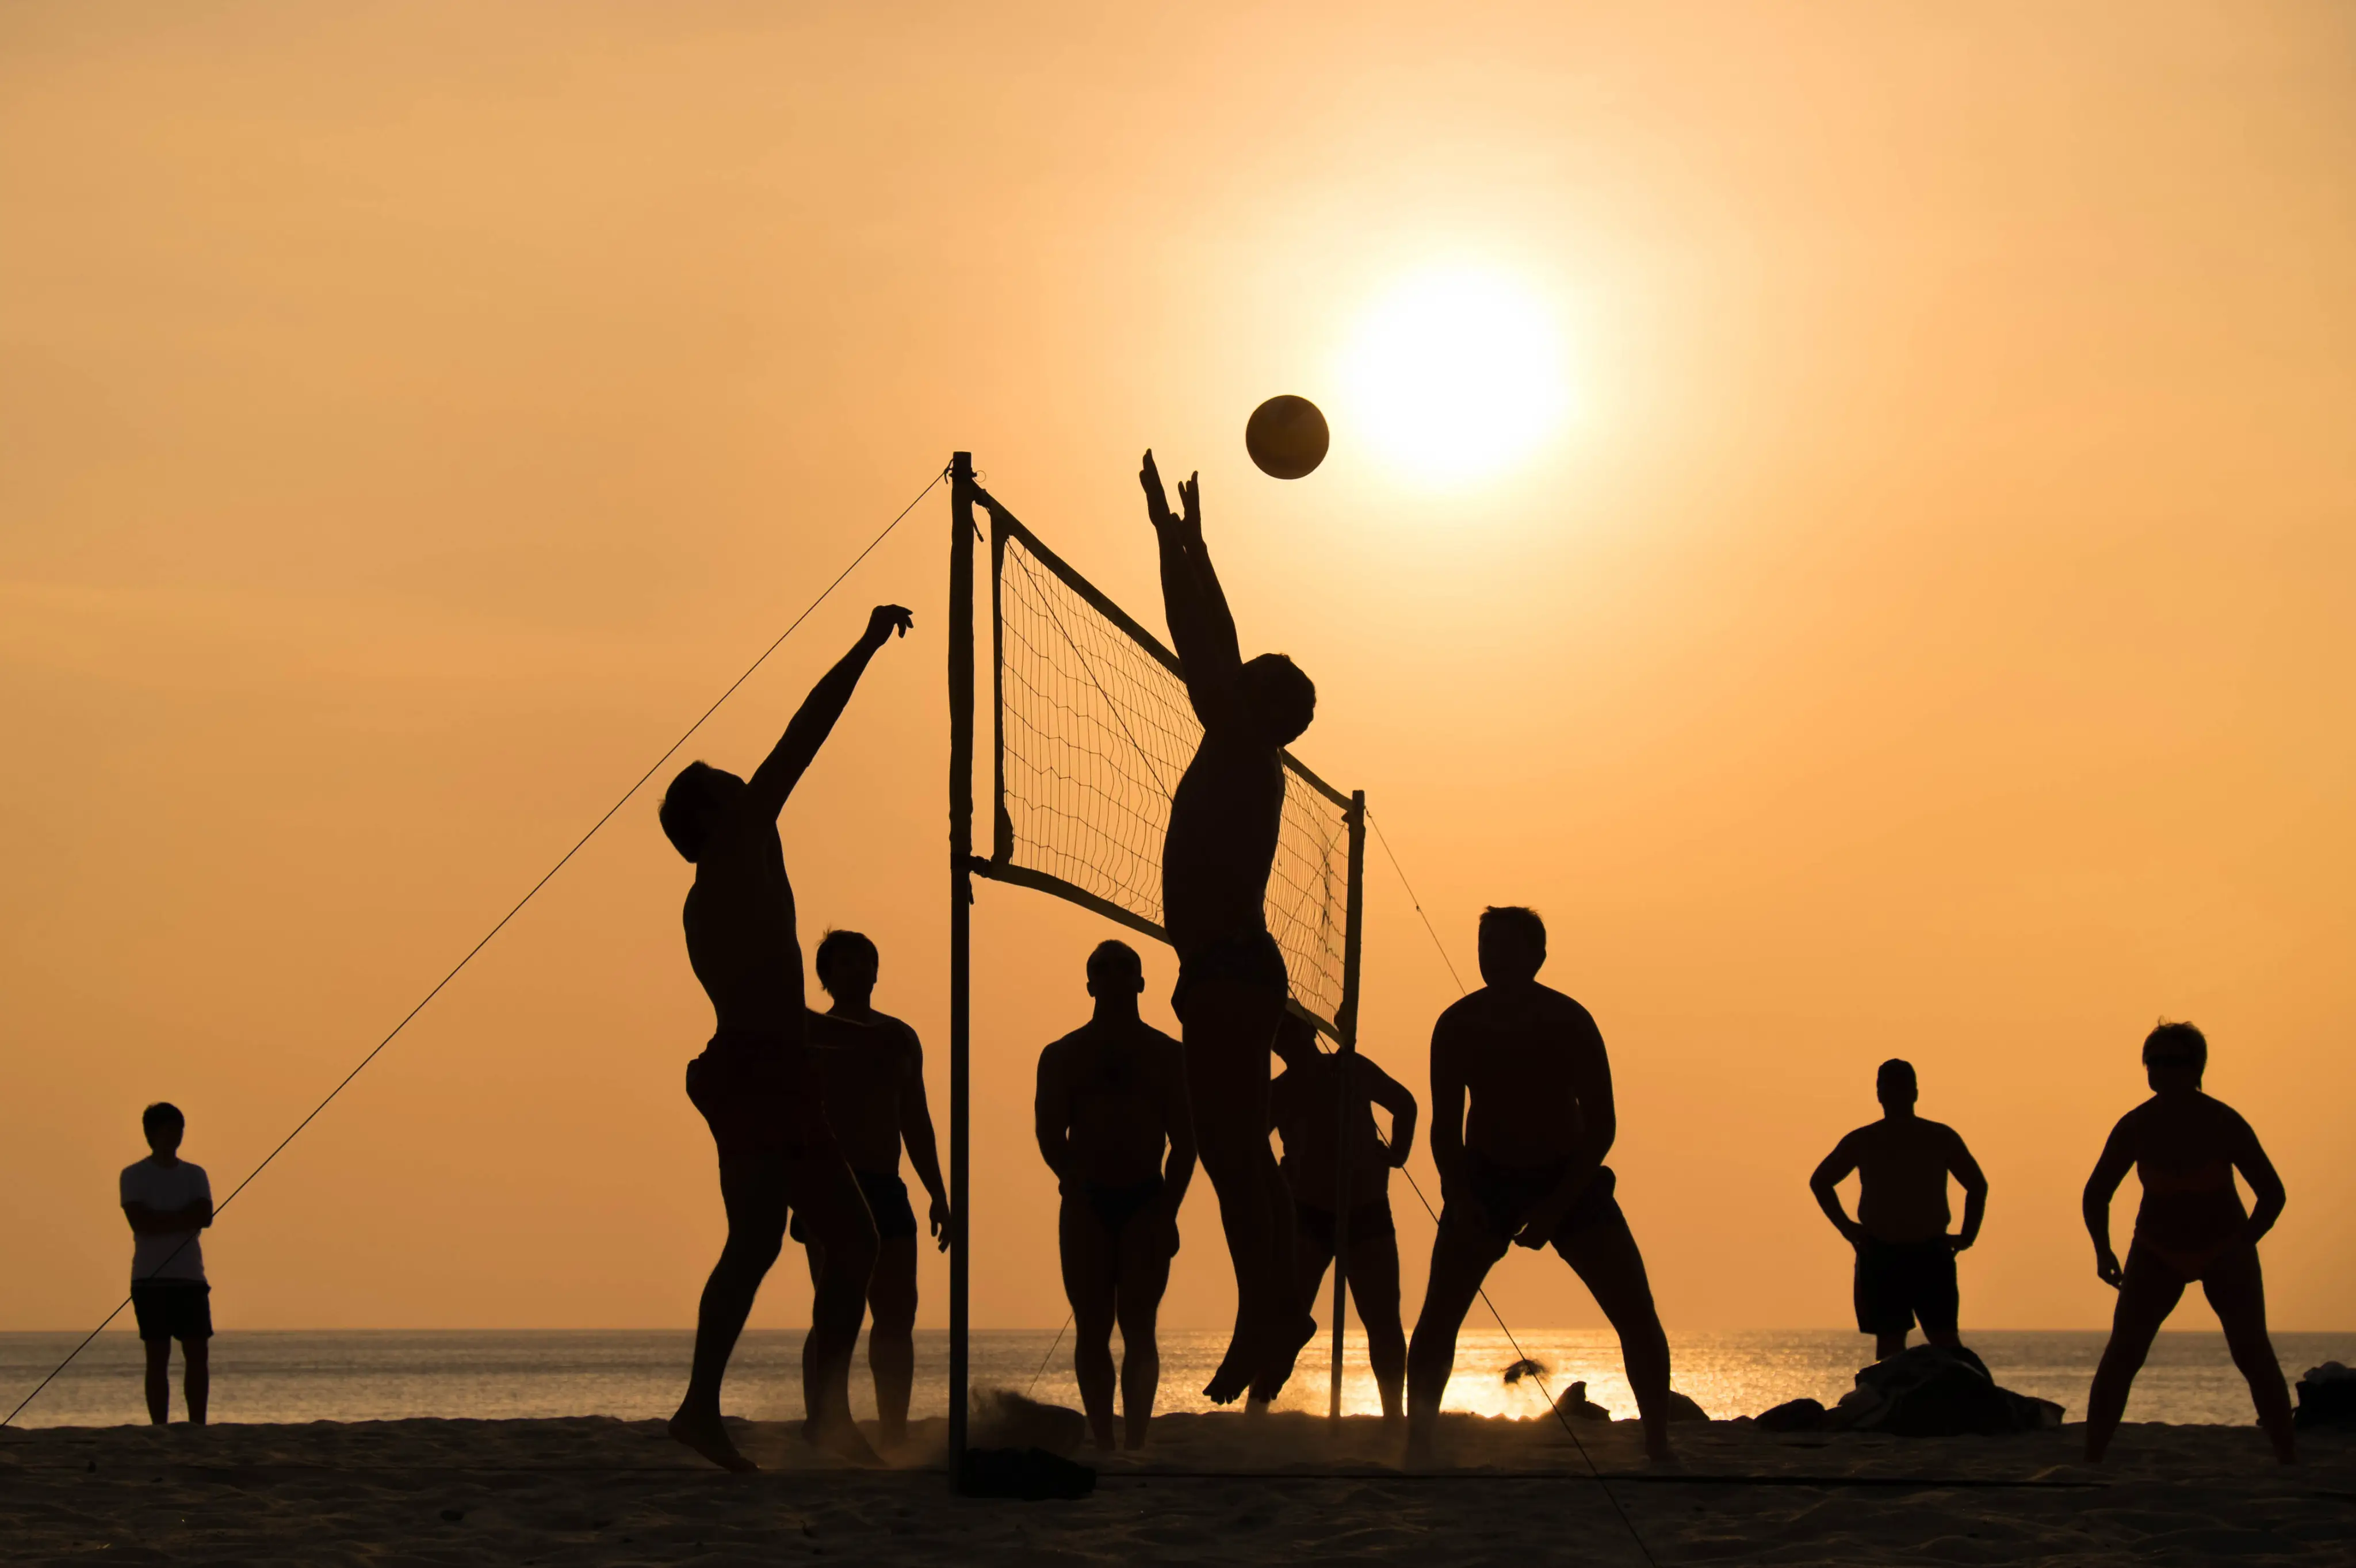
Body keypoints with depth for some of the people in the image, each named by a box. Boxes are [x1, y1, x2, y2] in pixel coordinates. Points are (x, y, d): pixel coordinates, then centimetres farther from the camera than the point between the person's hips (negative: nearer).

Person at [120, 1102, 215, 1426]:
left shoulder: (195, 1175, 13)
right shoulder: (134, 1176, 3)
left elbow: (205, 1216, -3)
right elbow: (140, 1222, -11)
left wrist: (162, 1221, -11)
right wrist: (183, 1219, -8)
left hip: (191, 1278, 3)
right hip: (151, 1278, -3)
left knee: (198, 1354, -3)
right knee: (158, 1358, -3)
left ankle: (197, 1427, 0)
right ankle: (160, 1430, -3)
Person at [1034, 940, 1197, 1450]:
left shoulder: (1167, 1055, 8)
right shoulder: (1062, 1056, 8)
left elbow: (1184, 1141, 6)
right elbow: (1049, 1134, 0)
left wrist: (1167, 1209, -5)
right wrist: (1074, 1179, -18)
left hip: (1146, 1202, -1)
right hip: (1087, 1205, 1)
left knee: (1138, 1330, -7)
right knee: (1092, 1328, 1)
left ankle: (1136, 1443, -9)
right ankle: (1104, 1442, 7)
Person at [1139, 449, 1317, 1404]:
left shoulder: (1241, 749, -6)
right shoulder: (1242, 756, 16)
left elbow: (1204, 652, -10)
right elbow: (1208, 652, 27)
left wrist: (1175, 542, -3)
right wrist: (1186, 546, 32)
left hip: (1226, 976, -10)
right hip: (1237, 970, 10)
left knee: (1234, 1156, -12)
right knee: (1240, 1156, 13)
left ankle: (1267, 1317, -15)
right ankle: (1275, 1314, 16)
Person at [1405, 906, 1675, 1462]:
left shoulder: (1570, 1024, -17)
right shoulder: (1458, 1027, -12)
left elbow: (1602, 1127, -14)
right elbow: (1446, 1126, -5)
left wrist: (1554, 1209, -22)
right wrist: (1462, 1202, -20)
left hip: (1570, 1176, -1)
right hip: (1485, 1176, 1)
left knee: (1637, 1314, -9)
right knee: (1438, 1314, -12)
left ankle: (1658, 1445, 1)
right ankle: (1418, 1446, -6)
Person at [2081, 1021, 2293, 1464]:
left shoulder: (2224, 1124, -20)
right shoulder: (2136, 1127, -15)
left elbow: (2273, 1194, -14)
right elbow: (2096, 1194, -3)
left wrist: (2242, 1248, -19)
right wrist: (2103, 1251, -14)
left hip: (2224, 1251, -1)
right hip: (2158, 1254, 1)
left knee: (2254, 1353, -13)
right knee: (2121, 1355, -10)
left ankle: (2289, 1460, -7)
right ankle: (2090, 1463, -7)